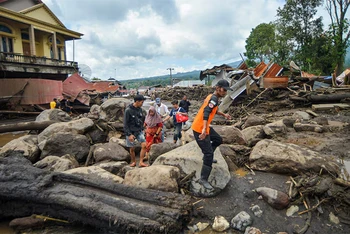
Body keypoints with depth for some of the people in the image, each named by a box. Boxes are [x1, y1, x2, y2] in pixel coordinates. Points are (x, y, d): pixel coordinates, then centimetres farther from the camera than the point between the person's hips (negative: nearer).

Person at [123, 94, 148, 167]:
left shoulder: (140, 109, 3)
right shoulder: (128, 110, -15)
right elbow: (125, 124, -15)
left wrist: (141, 129, 13)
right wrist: (129, 134, -19)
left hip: (139, 131, 5)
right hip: (131, 132, -5)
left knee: (144, 145, -9)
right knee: (132, 149, 6)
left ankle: (141, 162, 0)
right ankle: (133, 162, 29)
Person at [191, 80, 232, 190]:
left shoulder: (212, 97, 11)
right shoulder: (213, 98, -19)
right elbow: (206, 113, -34)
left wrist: (224, 114, 39)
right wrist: (204, 129, -44)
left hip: (204, 127, 10)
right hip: (200, 129, -10)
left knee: (218, 140, 25)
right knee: (209, 154, -8)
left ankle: (207, 156, 37)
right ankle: (203, 179, -1)